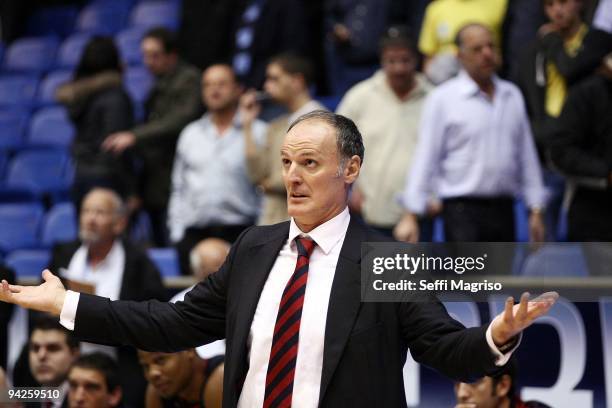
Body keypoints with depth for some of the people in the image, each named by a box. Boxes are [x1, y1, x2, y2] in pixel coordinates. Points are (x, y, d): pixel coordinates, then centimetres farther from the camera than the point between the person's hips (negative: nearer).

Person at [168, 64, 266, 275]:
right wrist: (177, 231, 11)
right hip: (194, 234, 4)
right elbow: (178, 188, 19)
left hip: (239, 233, -3)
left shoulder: (258, 132, 4)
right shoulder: (191, 134, 17)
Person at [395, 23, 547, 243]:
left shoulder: (512, 95, 12)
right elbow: (425, 158, -5)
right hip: (463, 210, -5)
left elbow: (526, 156, 15)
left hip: (503, 209, 5)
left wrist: (536, 211, 12)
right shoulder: (442, 98, -3)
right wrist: (411, 215, -9)